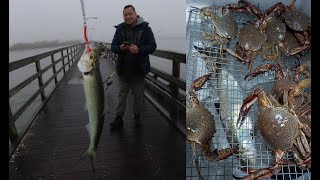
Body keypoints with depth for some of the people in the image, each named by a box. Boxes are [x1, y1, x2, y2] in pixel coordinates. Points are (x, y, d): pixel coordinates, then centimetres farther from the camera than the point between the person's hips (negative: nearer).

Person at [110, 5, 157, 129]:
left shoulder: (145, 28, -3)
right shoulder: (120, 29, 5)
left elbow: (152, 46, -7)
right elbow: (113, 47, 6)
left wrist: (139, 50, -24)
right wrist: (120, 48, -17)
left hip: (139, 69, -2)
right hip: (123, 69, 2)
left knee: (138, 94, 10)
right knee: (122, 94, 7)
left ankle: (137, 116, 27)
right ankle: (118, 118, 13)